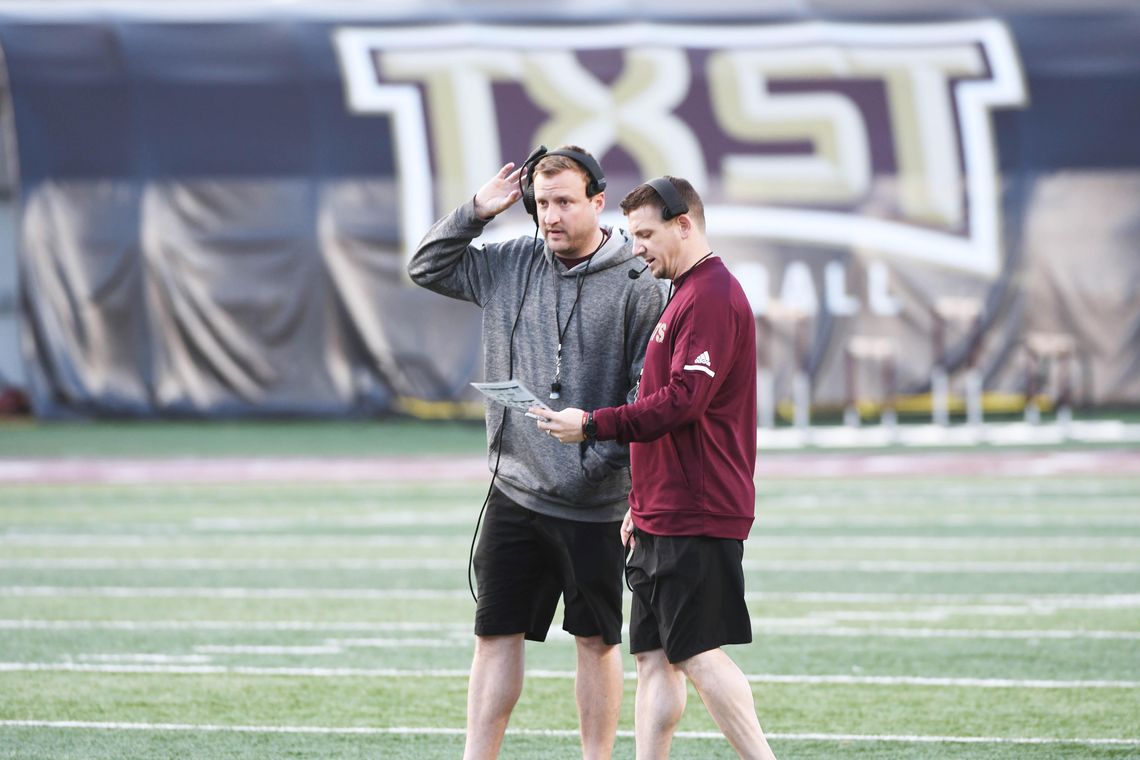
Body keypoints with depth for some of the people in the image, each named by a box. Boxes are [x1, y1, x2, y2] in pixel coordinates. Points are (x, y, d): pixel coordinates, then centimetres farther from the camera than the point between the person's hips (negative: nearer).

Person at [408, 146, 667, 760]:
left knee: (597, 640, 7)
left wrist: (643, 491, -13)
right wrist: (478, 209, 3)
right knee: (496, 635, 5)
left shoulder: (637, 285, -7)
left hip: (595, 503, -4)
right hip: (515, 495, 4)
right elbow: (427, 268, 17)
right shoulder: (508, 266, 7)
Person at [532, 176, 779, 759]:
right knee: (653, 657, 7)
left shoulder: (711, 296, -13)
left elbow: (682, 401, -22)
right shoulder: (686, 296, 21)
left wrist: (593, 426, -16)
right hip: (663, 516, 10)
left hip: (696, 520, -10)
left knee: (697, 654, -10)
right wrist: (640, 503, 26)